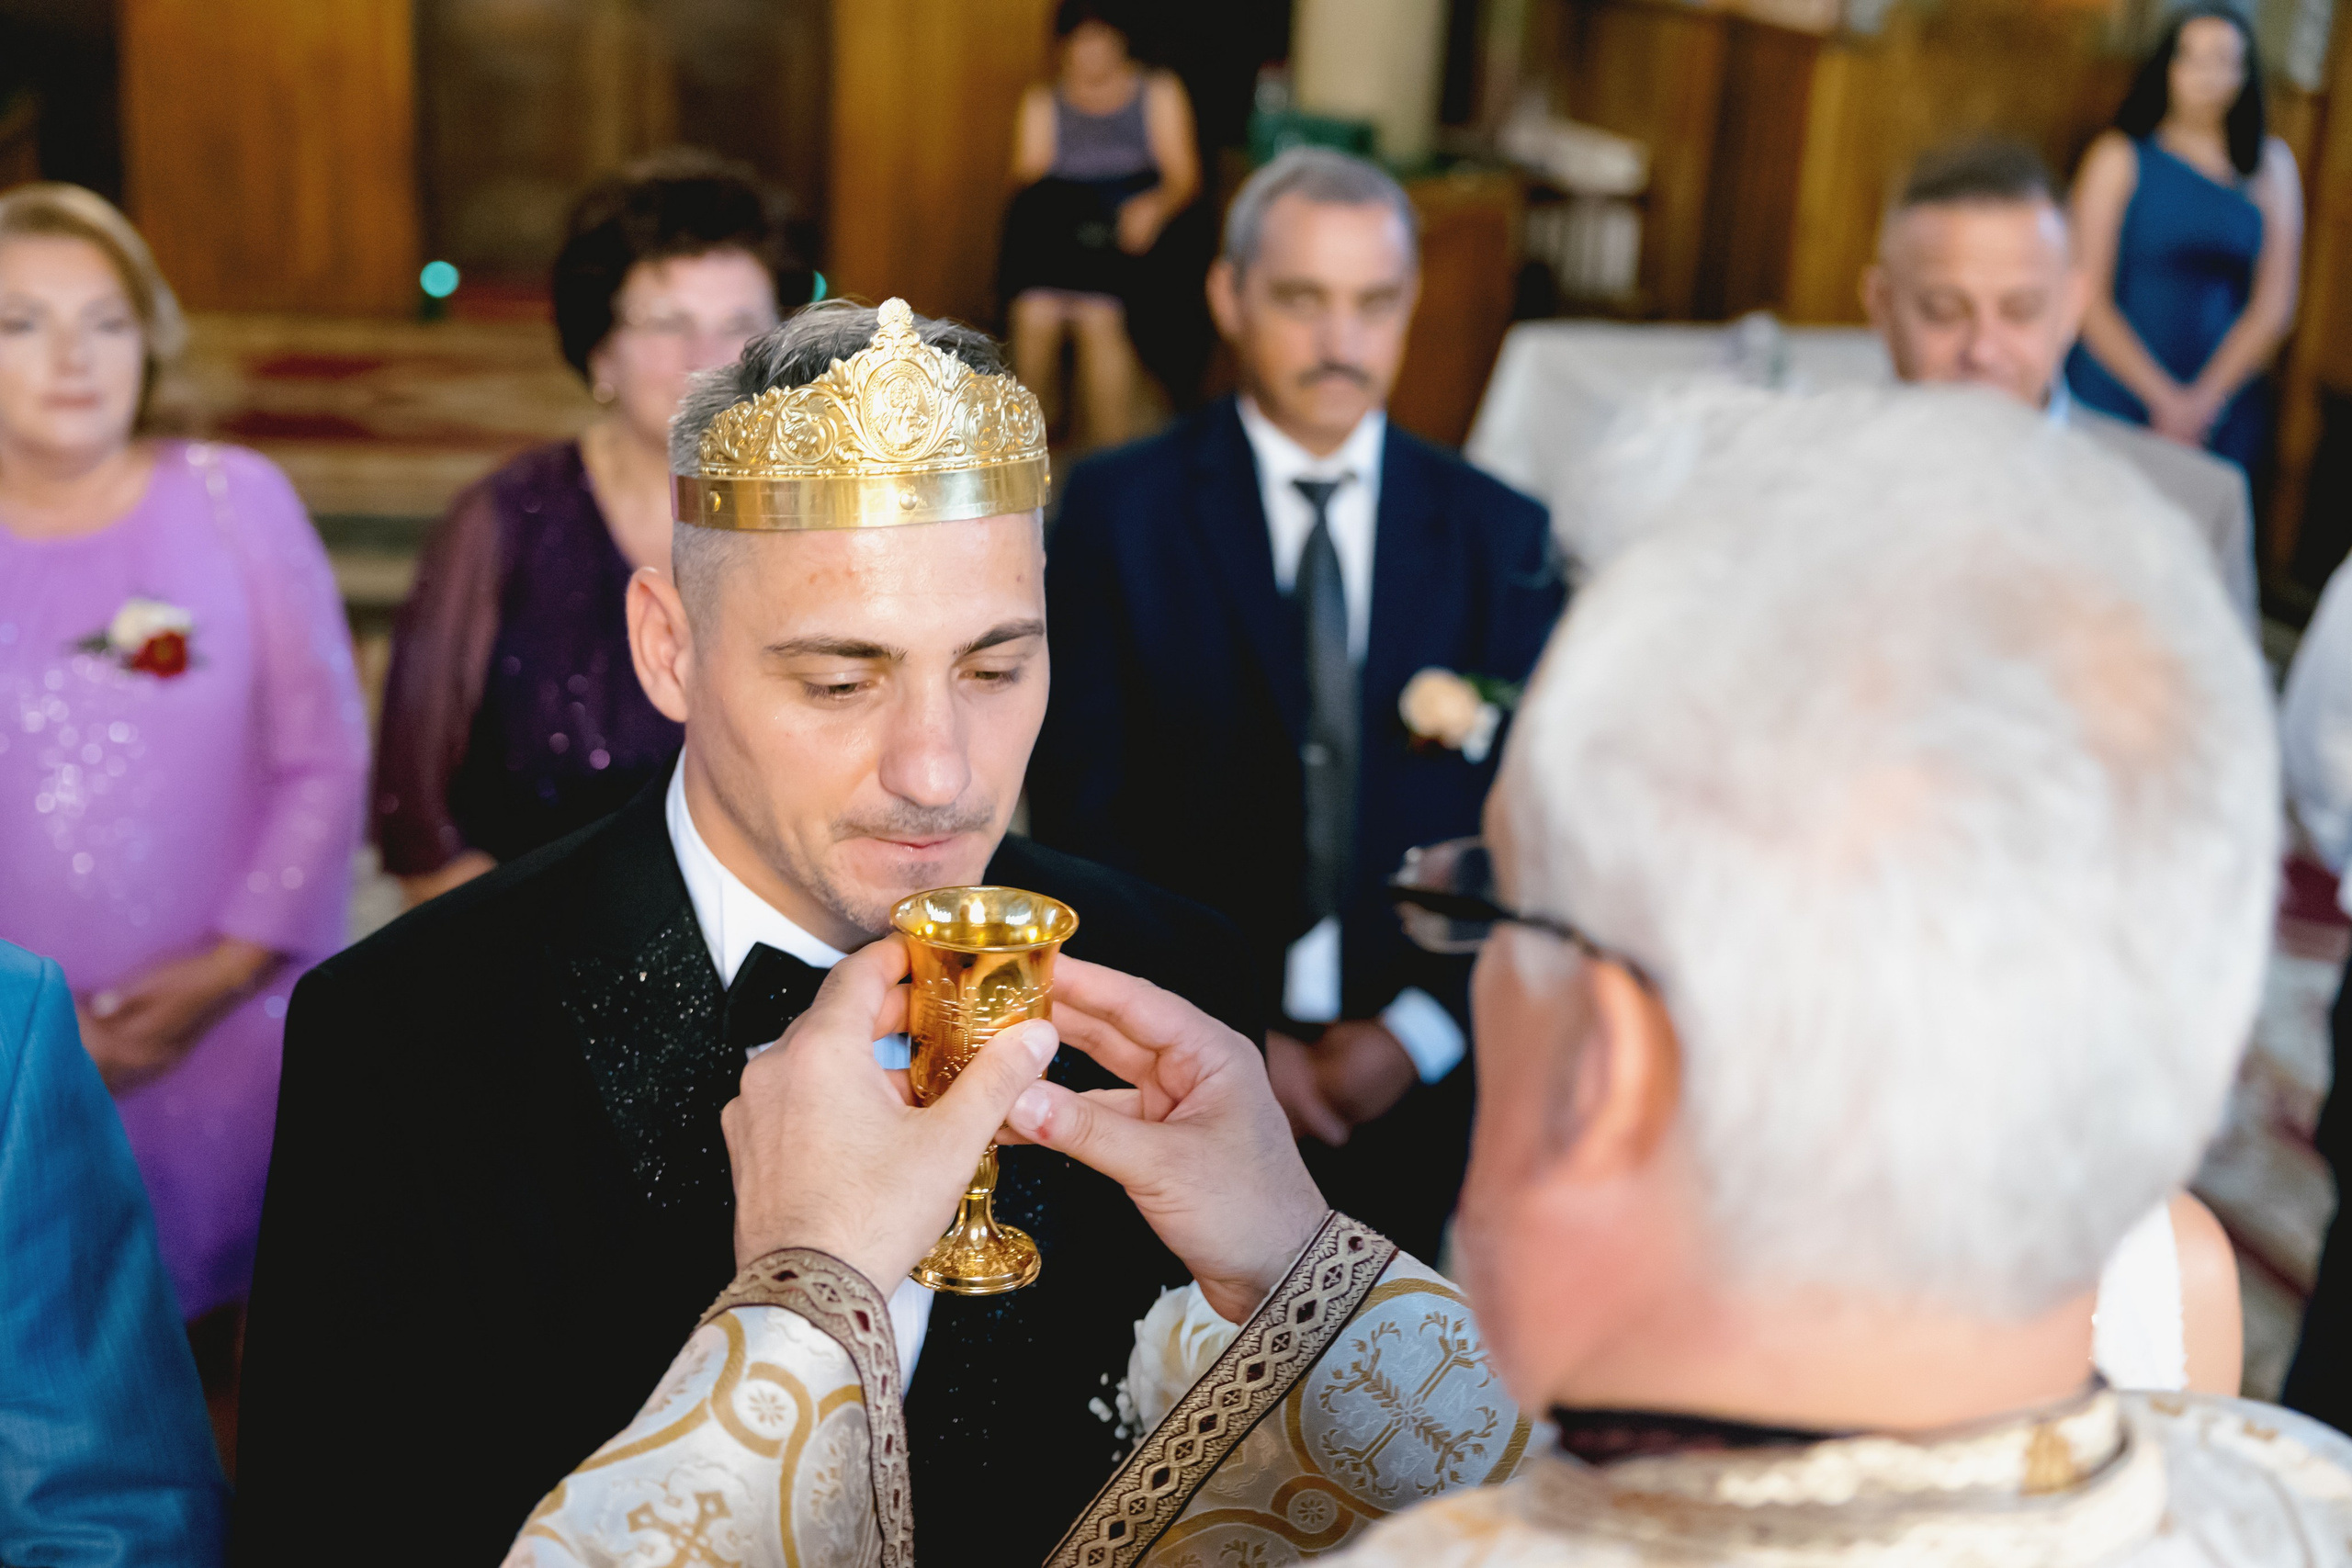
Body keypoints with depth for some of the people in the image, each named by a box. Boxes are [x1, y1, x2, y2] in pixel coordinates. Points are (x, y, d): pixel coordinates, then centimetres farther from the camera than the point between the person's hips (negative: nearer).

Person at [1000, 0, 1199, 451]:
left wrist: (1154, 206, -14)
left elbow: (1183, 175, 8)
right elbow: (1028, 177, 15)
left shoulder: (1159, 92, 17)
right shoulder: (1041, 104, 23)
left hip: (1131, 232, -2)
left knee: (1098, 316, -32)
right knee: (1034, 313, -30)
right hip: (1057, 236, 2)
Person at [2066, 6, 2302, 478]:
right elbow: (2090, 299, -6)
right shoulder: (2119, 156, -1)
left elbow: (2274, 306, 5)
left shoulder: (2271, 165, 8)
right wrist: (2165, 399, -12)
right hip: (2114, 400, -2)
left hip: (2222, 412, 2)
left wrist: (2204, 400, -8)